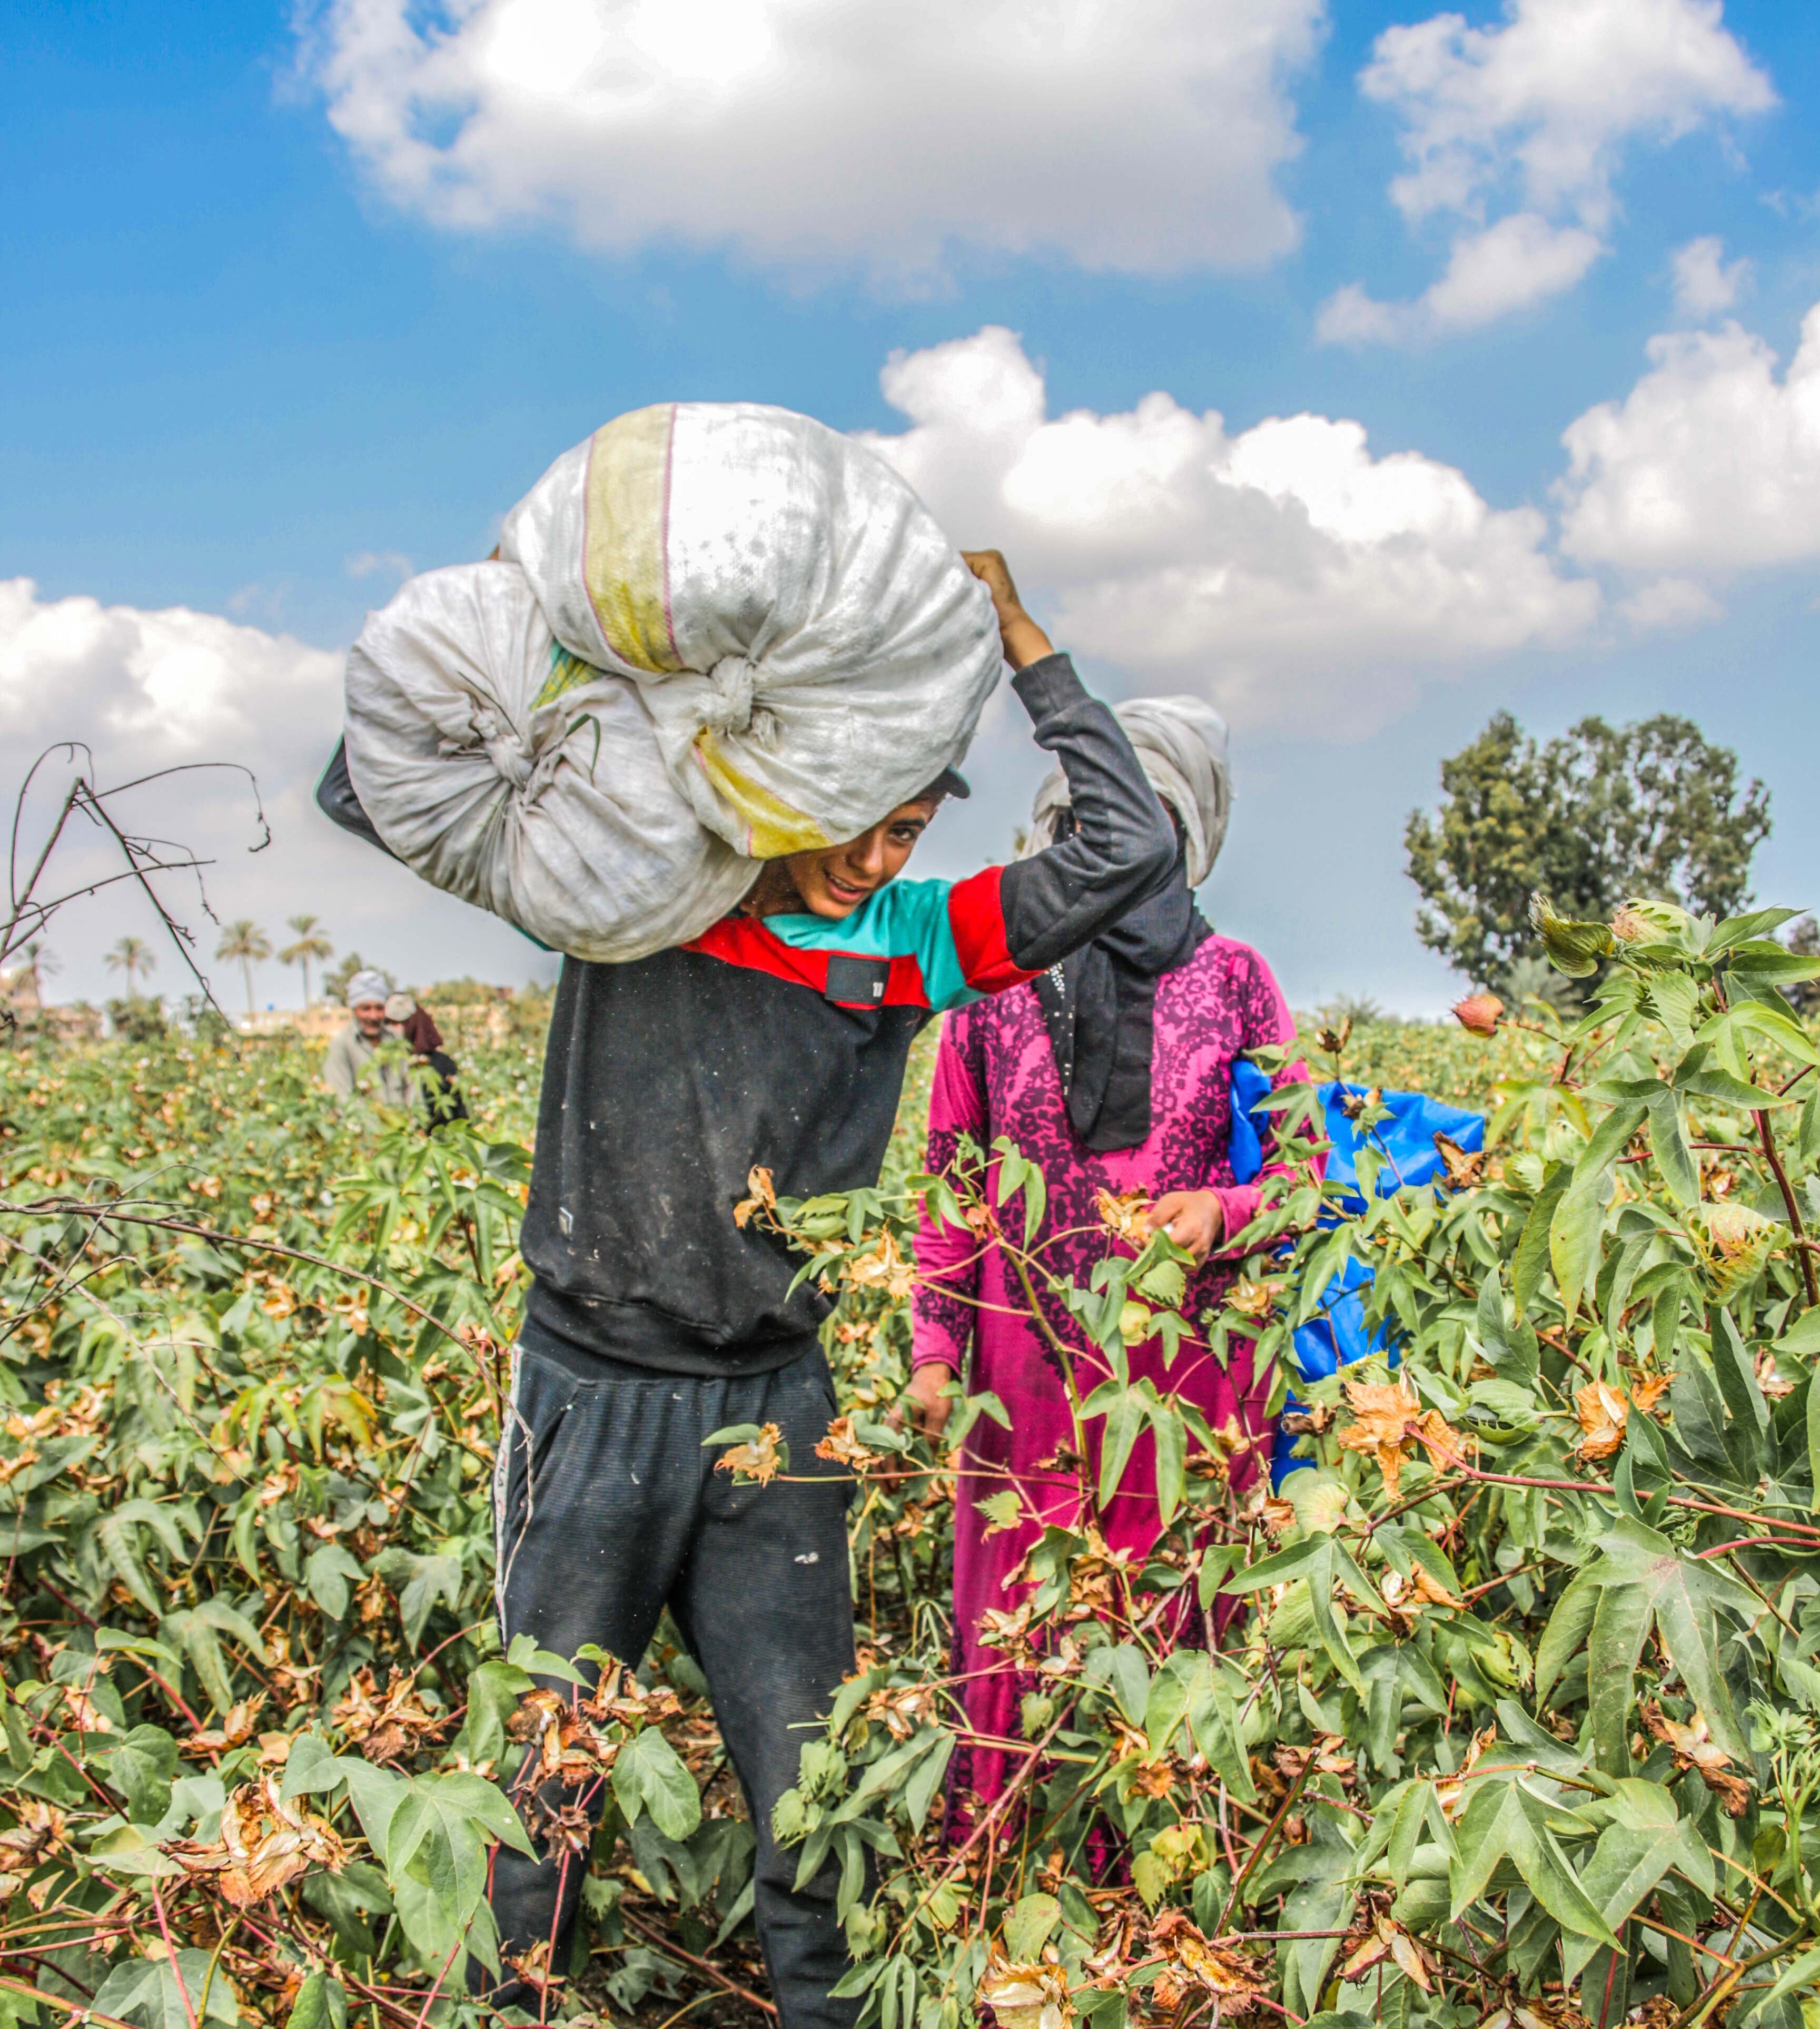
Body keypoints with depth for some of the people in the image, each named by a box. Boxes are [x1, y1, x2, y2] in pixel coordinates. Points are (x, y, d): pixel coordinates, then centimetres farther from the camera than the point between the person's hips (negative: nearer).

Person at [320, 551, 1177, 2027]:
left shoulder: (907, 944, 1)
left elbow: (1131, 848, -2)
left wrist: (1012, 631, -3)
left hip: (773, 1403, 2)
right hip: (596, 1395, -1)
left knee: (809, 1773, 9)